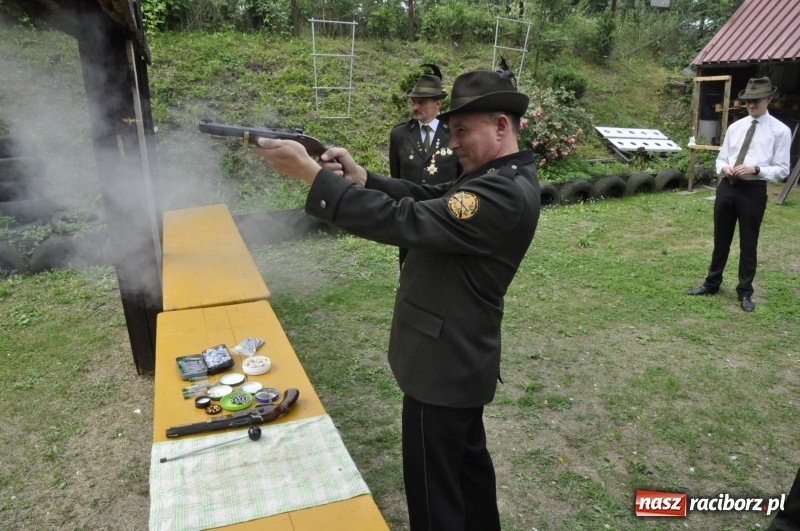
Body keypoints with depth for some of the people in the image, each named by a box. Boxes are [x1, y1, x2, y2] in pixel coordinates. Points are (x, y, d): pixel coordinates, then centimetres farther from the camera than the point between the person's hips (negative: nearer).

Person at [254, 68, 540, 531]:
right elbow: (426, 200, 5)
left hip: (446, 362, -10)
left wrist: (311, 172, -30)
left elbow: (405, 221, -32)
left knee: (433, 486, 7)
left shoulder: (505, 194, -26)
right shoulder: (499, 177, 7)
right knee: (467, 459, 27)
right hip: (460, 355, 10)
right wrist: (359, 176, -9)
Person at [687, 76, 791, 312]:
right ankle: (712, 284, 30)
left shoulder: (780, 131, -3)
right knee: (721, 240, 14)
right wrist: (724, 168, -9)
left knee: (748, 244, 7)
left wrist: (755, 169, -20)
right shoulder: (735, 127, 9)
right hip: (727, 187, 4)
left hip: (754, 191, -4)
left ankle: (745, 293, 22)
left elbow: (782, 170, -5)